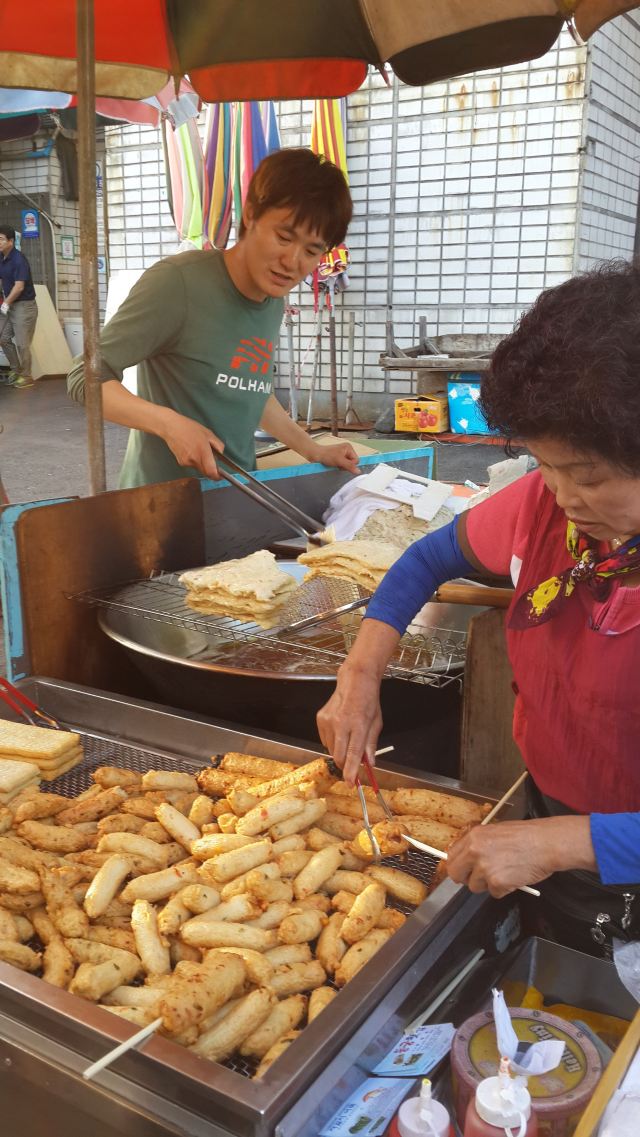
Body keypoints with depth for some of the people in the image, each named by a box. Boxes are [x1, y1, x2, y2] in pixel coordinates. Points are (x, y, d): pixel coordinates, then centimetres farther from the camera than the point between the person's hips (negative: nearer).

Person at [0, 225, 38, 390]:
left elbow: (19, 286, -21)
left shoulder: (19, 260, -17)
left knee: (22, 343, -3)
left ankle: (26, 376, 9)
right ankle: (15, 370, 25)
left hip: (24, 306, -8)